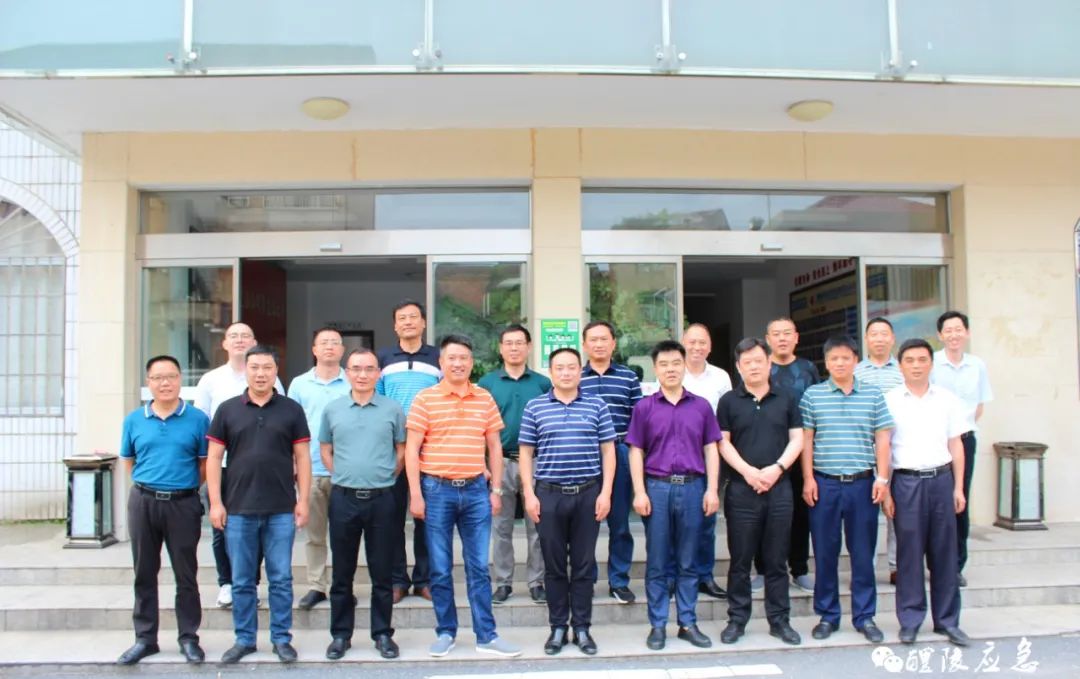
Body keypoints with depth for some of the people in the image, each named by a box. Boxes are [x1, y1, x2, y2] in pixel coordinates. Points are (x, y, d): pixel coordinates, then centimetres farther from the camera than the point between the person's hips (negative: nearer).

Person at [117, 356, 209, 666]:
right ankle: (145, 638, 22)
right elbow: (129, 462, 15)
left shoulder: (197, 419, -3)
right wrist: (150, 484, 11)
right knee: (145, 573, 10)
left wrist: (182, 486, 4)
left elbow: (205, 464, 3)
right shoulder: (134, 420, 6)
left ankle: (188, 638, 16)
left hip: (183, 504, -2)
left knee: (186, 574, 5)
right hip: (143, 502, 3)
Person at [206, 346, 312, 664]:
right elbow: (214, 458, 4)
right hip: (238, 509, 1)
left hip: (281, 510, -1)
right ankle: (244, 639, 23)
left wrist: (303, 500, -2)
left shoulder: (291, 410, 3)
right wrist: (216, 503, -3)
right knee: (241, 581, 10)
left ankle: (282, 639, 18)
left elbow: (302, 457, 4)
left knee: (281, 579, 6)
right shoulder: (228, 409, 4)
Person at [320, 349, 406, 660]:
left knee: (382, 572, 6)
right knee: (342, 572, 9)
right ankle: (340, 634, 21)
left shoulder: (392, 409, 1)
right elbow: (325, 448, 14)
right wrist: (341, 476, 5)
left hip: (381, 499, -1)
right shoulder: (332, 409, 5)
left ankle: (382, 633, 18)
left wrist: (385, 477, 2)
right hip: (343, 498, 1)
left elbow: (402, 449, 8)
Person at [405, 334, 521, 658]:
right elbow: (411, 449, -3)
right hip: (437, 489, -2)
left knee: (479, 568, 7)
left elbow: (494, 447, 12)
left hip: (476, 489, 2)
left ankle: (486, 636, 14)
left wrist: (496, 490, 7)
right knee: (440, 569, 7)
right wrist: (415, 495, -8)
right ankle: (445, 633, 20)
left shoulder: (485, 398, 6)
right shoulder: (425, 399, -2)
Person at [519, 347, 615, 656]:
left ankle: (582, 628, 17)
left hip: (589, 493, 0)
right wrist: (529, 494, -2)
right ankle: (558, 627, 19)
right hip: (549, 493, 0)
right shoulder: (535, 407, 4)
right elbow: (526, 453, 6)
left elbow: (608, 450, 5)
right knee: (554, 565, 7)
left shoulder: (597, 406, 5)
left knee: (584, 564, 7)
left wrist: (605, 492, -3)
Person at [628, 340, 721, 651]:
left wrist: (712, 490, -1)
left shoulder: (701, 406, 6)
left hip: (693, 487, 1)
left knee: (688, 562, 10)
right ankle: (658, 625, 15)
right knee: (657, 563, 6)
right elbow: (635, 452, 2)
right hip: (657, 487, -1)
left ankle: (688, 623, 20)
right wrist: (639, 492, -5)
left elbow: (711, 450, 7)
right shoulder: (644, 407, 3)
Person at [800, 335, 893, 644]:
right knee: (825, 553, 6)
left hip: (863, 483, 1)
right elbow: (806, 439, 3)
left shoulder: (873, 395, 6)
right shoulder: (812, 395, 3)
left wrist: (882, 478, -2)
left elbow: (882, 438, 6)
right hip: (825, 483, 0)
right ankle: (827, 615, 18)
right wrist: (808, 478, -3)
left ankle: (865, 616, 19)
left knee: (863, 552, 7)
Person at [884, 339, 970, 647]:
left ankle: (948, 620, 17)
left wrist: (958, 486, 5)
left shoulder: (947, 399, 8)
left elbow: (955, 445, 11)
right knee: (909, 552, 2)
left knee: (944, 551, 6)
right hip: (906, 481, -2)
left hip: (941, 479, 2)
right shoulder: (890, 401, 1)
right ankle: (910, 620, 12)